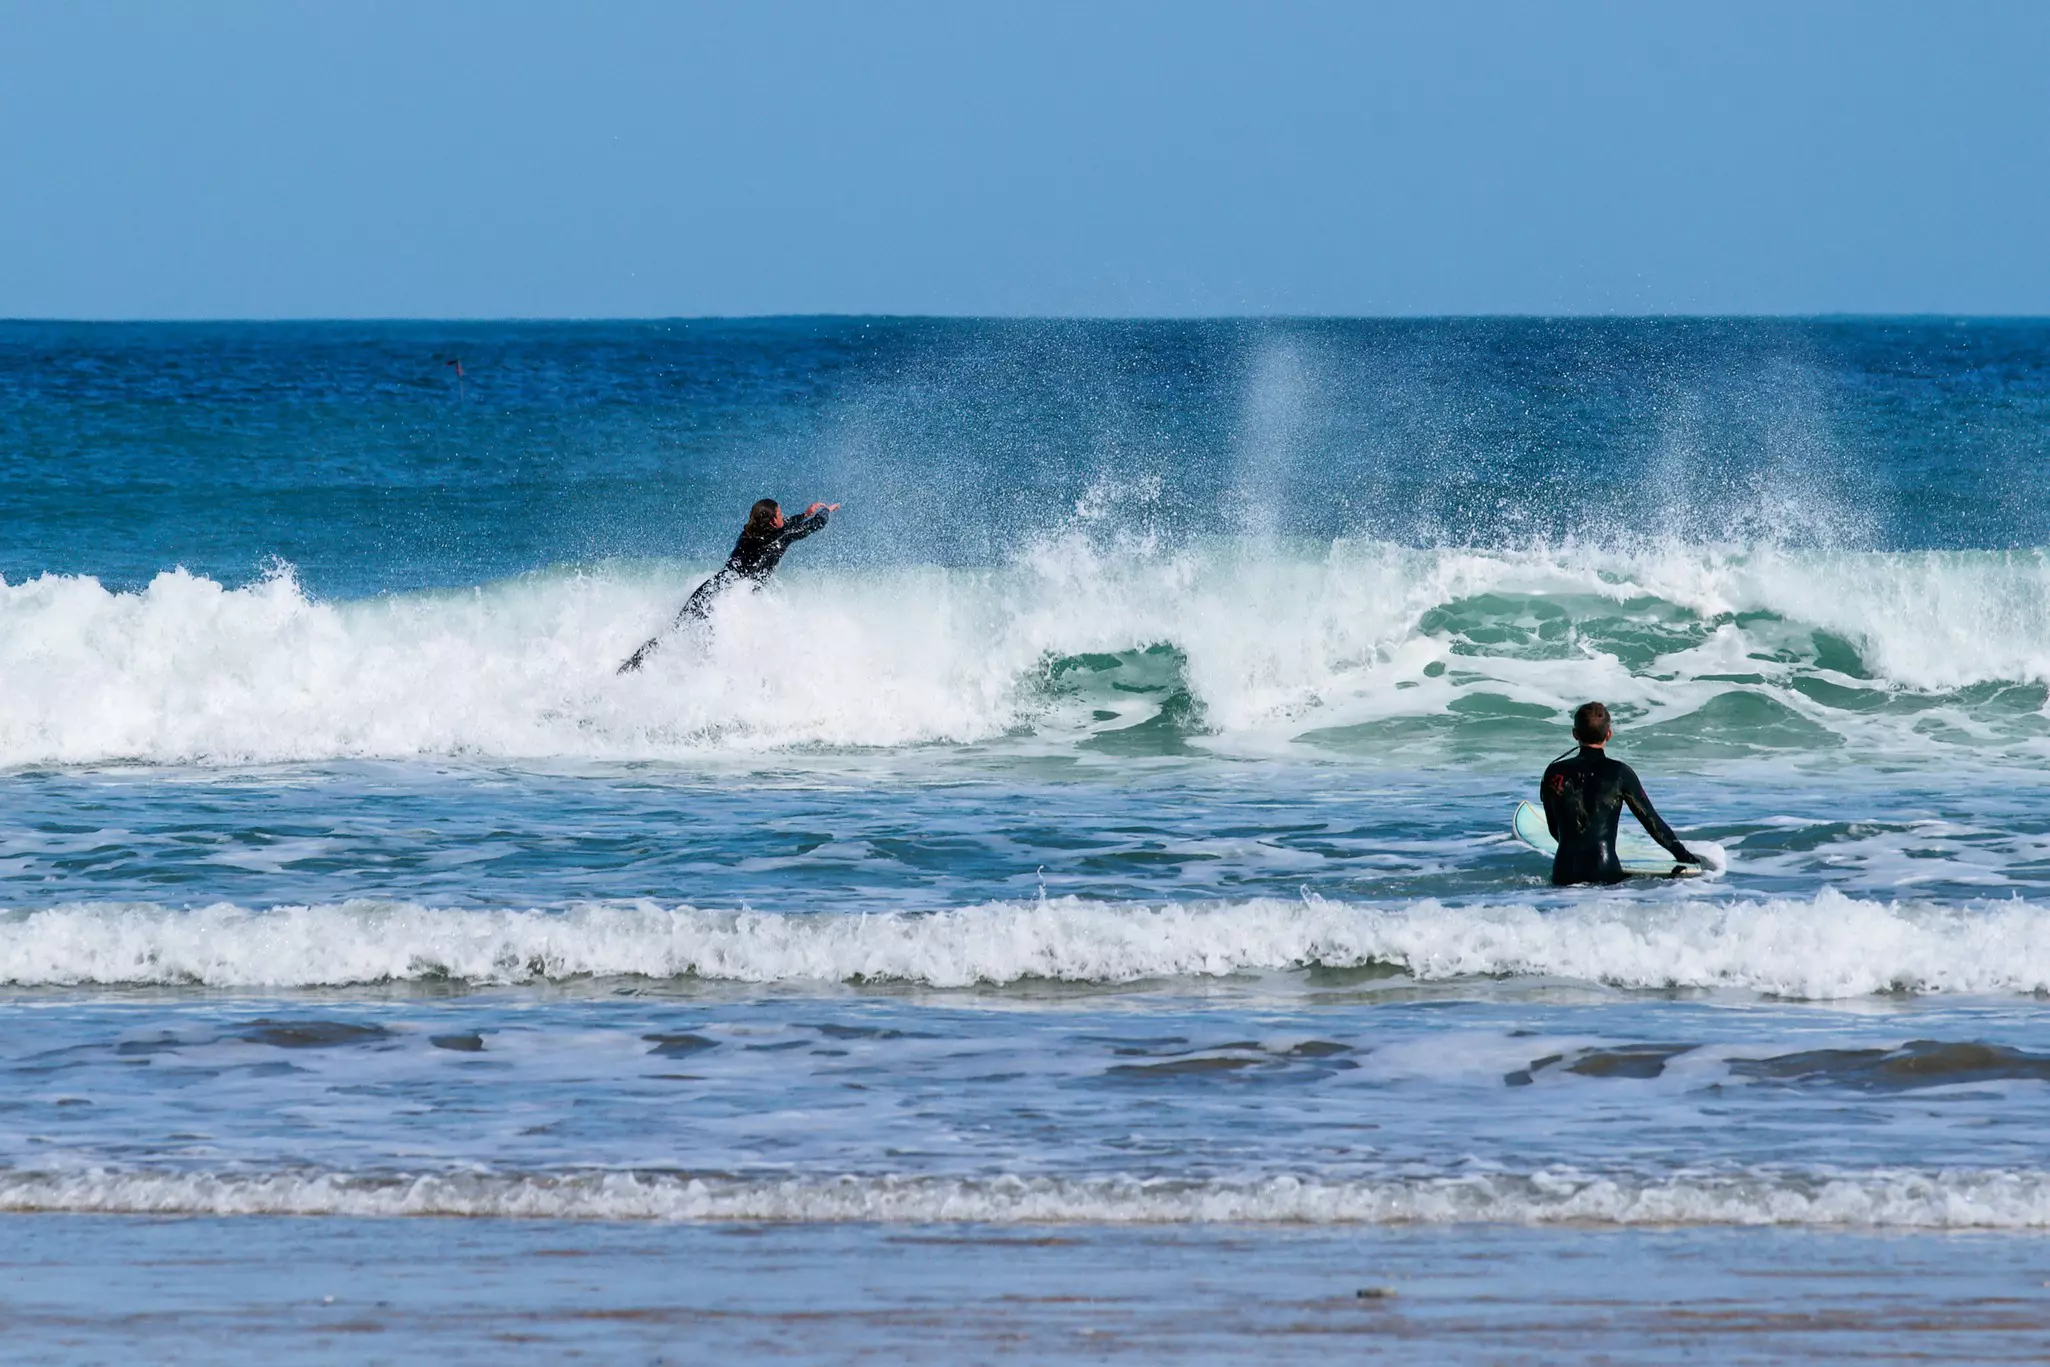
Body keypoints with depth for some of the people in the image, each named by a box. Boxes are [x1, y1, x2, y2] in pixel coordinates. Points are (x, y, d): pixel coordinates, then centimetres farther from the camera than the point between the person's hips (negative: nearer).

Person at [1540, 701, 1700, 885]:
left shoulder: (1555, 773, 5)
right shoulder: (1618, 773, -3)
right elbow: (1651, 820, 3)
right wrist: (1683, 855, 13)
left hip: (1564, 876, 3)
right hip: (1605, 874, -3)